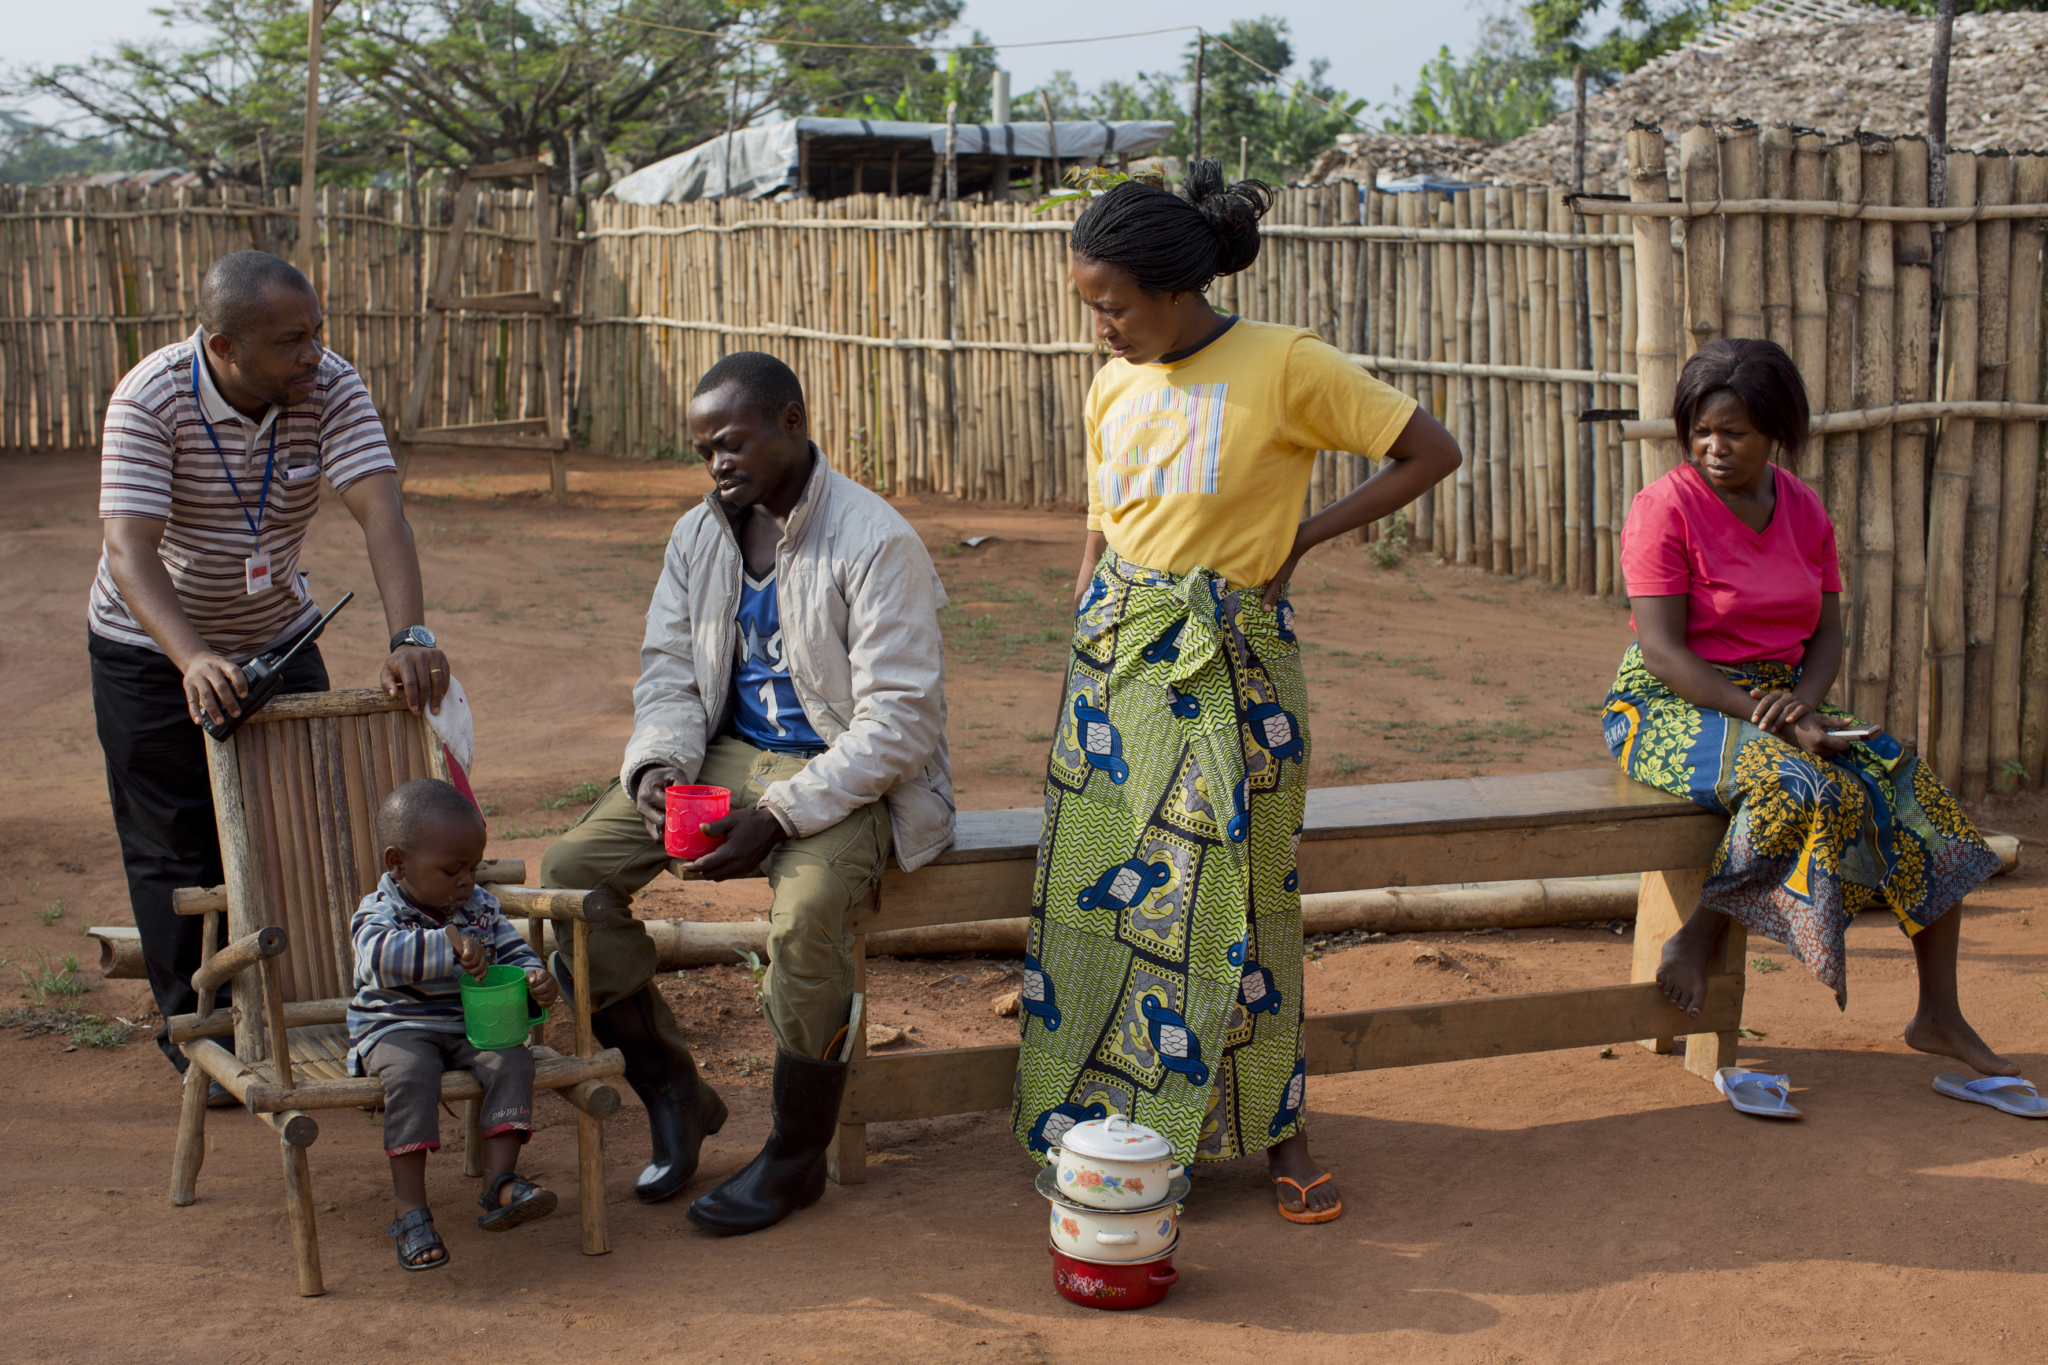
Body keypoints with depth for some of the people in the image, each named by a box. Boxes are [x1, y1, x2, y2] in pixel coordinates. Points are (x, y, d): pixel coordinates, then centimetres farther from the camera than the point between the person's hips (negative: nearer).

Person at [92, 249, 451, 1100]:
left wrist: (410, 636, -45)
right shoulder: (148, 401, -27)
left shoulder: (330, 389, -19)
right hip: (153, 647, -3)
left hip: (278, 635, 3)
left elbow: (380, 510, -30)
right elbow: (130, 551, -36)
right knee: (177, 850, 1)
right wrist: (194, 660, -52)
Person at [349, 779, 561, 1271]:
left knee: (513, 1060, -24)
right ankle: (411, 1213, -30)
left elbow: (514, 954, 13)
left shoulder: (482, 907, 7)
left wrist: (535, 981, -12)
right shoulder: (379, 914, -12)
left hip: (474, 1027, 5)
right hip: (397, 1030, -4)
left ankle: (499, 1184, -27)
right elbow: (381, 956, -34)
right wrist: (450, 944, -42)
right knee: (411, 1075, -35)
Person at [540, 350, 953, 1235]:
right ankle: (672, 1089, 3)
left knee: (807, 911, -36)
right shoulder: (700, 535, 7)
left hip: (845, 776, -6)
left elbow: (897, 722, -19)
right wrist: (658, 764, -12)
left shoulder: (875, 544, -15)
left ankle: (798, 1155, -12)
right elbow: (668, 670, 11)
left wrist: (778, 815, -26)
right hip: (726, 755, 7)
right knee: (571, 866, -13)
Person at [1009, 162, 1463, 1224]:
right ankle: (1101, 1122, 15)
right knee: (1097, 885, 2)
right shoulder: (1113, 387, 8)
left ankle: (1275, 1122, 15)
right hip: (1116, 657, 5)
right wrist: (1081, 644, 10)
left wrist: (1303, 536, -5)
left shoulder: (1285, 366, -10)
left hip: (1232, 664, -5)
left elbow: (1431, 452, -5)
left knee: (1236, 894, -2)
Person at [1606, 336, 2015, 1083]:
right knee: (1803, 789, -34)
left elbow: (1826, 632, 7)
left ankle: (1939, 1015, 0)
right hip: (1670, 709, -6)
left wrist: (1803, 702, -16)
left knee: (1916, 790, -10)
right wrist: (1766, 718, -24)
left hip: (1780, 700, 6)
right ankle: (1694, 938, -14)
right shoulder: (1666, 506, -13)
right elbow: (1661, 650, -19)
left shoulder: (1805, 511, 6)